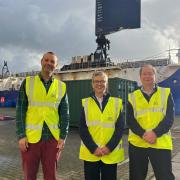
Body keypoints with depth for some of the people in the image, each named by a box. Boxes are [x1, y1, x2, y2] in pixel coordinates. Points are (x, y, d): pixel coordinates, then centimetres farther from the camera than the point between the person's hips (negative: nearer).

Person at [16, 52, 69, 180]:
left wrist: (63, 136, -1)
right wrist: (21, 135, -6)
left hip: (53, 138, 1)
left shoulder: (61, 86, 4)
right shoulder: (28, 82, 1)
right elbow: (20, 110, -1)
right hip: (31, 137, -1)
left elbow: (65, 113, 5)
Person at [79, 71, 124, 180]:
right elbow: (82, 128, -2)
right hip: (90, 152, 0)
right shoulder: (86, 103, 3)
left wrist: (109, 147, -12)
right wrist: (93, 148, -12)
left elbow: (120, 128, -2)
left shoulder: (116, 103, 3)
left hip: (111, 153, 0)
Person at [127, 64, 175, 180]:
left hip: (161, 143, -1)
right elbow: (130, 120, -1)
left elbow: (170, 117, -4)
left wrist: (155, 133, -18)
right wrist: (143, 134, -16)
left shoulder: (166, 93, 6)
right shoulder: (133, 97, 8)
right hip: (137, 143, 2)